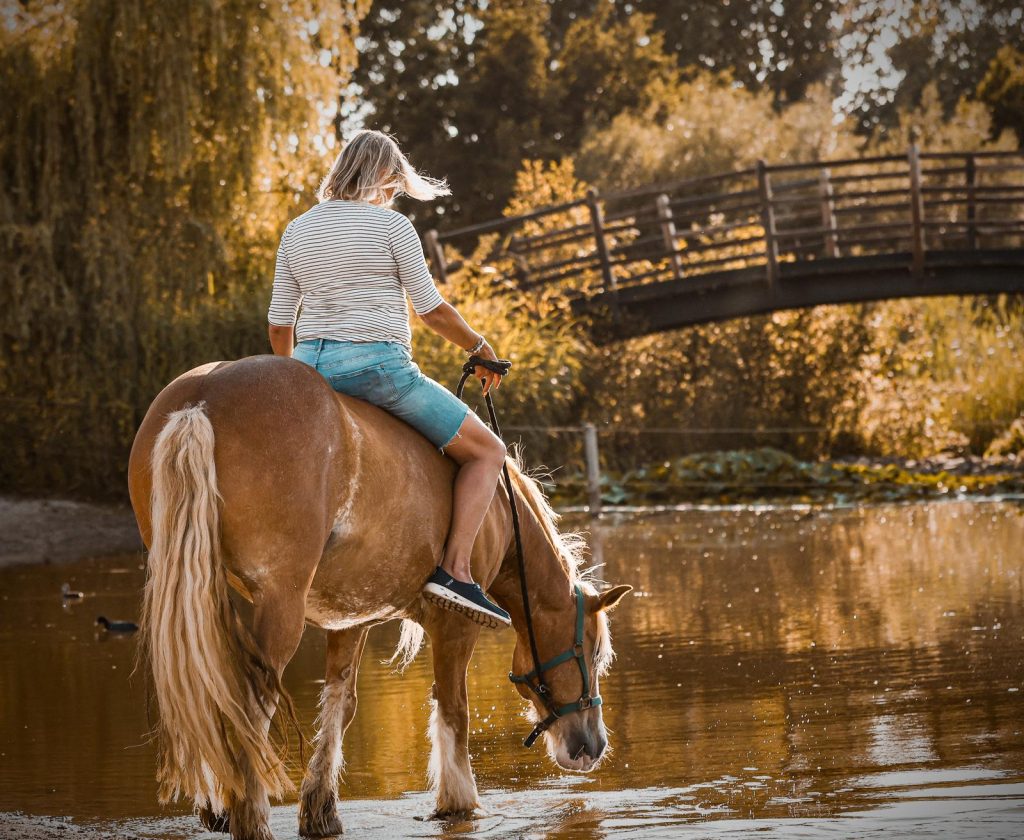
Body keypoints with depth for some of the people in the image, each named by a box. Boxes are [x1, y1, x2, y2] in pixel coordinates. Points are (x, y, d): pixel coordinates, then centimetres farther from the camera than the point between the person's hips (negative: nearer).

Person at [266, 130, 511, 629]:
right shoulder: (391, 225, -4)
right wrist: (480, 348, 13)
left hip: (311, 364, 6)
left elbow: (279, 324, 12)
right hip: (377, 364, -6)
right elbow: (431, 310, -3)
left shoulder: (297, 230, 12)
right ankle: (455, 570, -10)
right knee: (486, 452, 5)